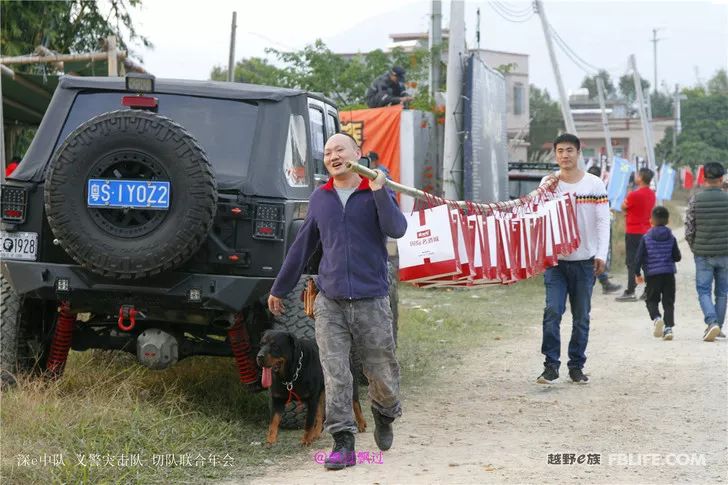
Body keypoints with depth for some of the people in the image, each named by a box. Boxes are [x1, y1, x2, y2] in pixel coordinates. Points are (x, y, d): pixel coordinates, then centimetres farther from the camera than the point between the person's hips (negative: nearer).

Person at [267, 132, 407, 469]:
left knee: (382, 373, 4)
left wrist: (379, 191, -26)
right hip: (329, 303, 2)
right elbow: (302, 247, 19)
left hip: (371, 302, -2)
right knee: (335, 373, -6)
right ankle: (343, 444, -1)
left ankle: (384, 416, 35)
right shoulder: (319, 198, 11)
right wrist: (279, 289, 23)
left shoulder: (378, 193, 2)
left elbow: (396, 229, -16)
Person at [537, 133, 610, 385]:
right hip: (555, 259, 0)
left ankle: (576, 366, 16)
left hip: (584, 260, 0)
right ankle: (551, 365, -5)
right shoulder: (548, 182, 3)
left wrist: (601, 254, -8)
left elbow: (603, 221, 0)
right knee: (552, 312, -11)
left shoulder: (594, 184, 1)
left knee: (581, 317, 6)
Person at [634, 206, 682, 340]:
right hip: (669, 274, 1)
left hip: (652, 275, -1)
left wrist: (637, 273, 6)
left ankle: (656, 318, -17)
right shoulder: (671, 238, 1)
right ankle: (668, 327, -5)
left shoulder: (646, 238, -4)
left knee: (652, 300, 10)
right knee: (668, 302, 6)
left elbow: (639, 257, -6)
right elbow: (677, 257, 3)